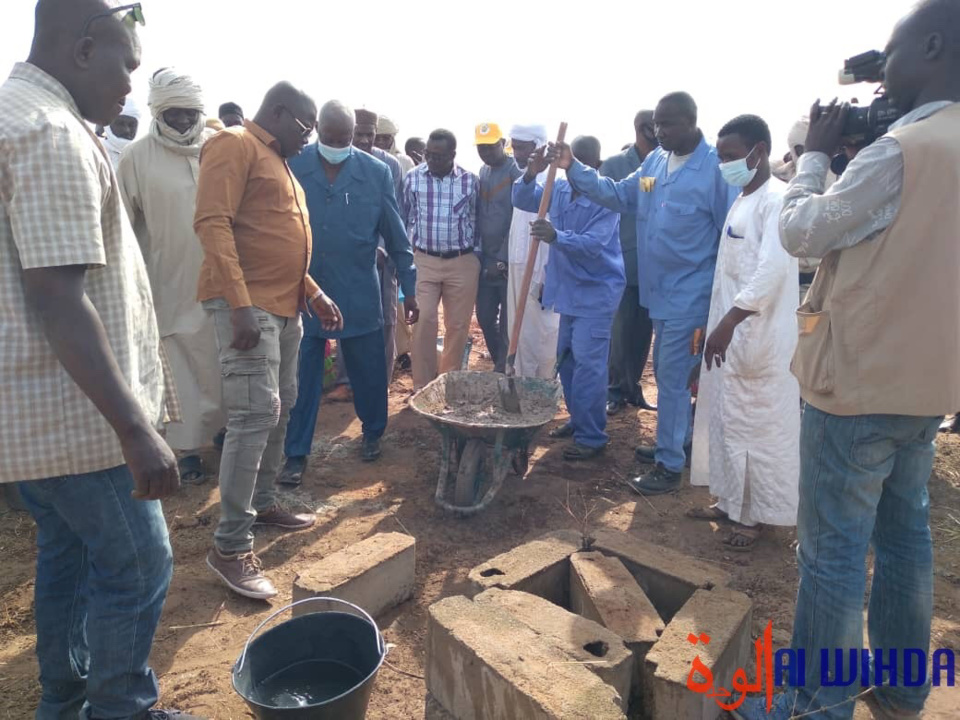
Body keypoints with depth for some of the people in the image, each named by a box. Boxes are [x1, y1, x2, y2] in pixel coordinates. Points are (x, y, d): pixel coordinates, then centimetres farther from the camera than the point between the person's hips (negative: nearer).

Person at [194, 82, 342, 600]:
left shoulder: (278, 162, 23)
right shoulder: (235, 146, -6)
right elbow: (213, 223, -17)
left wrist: (313, 293, 19)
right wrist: (240, 305, -25)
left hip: (284, 305, 10)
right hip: (247, 304, -10)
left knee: (280, 408, 13)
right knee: (255, 414, -14)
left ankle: (263, 504, 28)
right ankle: (230, 547, -6)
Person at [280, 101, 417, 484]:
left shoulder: (376, 172, -2)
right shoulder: (292, 168, -3)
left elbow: (395, 236, 3)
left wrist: (409, 288, 3)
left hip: (360, 294, 1)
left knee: (368, 371, 12)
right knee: (301, 376, 5)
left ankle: (372, 433, 35)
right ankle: (295, 453, 18)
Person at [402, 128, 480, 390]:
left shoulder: (471, 181, 0)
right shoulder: (412, 178, 0)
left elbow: (476, 220, 10)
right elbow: (404, 219, 8)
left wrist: (476, 256, 8)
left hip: (462, 263, 1)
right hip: (424, 261, 0)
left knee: (458, 325, 6)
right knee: (424, 321, -7)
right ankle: (422, 386, 4)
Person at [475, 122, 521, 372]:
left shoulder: (517, 173, -10)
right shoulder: (482, 172, 13)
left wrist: (502, 260, -16)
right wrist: (479, 254, 7)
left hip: (509, 262, -7)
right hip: (485, 260, 7)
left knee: (507, 323, 1)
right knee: (485, 318, 11)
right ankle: (501, 366, 28)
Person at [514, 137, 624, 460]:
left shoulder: (606, 199, -17)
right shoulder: (559, 189, 4)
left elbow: (593, 244, -29)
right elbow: (523, 201, 6)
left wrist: (556, 237, -46)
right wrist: (530, 174, -14)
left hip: (597, 290, -8)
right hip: (569, 287, 8)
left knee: (588, 363, -9)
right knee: (567, 358, 15)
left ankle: (592, 436, 1)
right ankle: (578, 419, 30)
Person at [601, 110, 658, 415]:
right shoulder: (614, 166, -2)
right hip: (623, 264, -3)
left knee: (644, 331, 10)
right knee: (621, 331, 2)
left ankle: (633, 387, 24)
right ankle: (616, 389, 16)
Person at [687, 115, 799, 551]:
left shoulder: (777, 199, -13)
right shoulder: (741, 201, 15)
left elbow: (773, 270, -25)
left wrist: (729, 322, -32)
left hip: (759, 338, -9)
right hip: (729, 331, 9)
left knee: (758, 426, 1)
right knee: (726, 421, 15)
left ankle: (756, 514, 14)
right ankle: (730, 501, 28)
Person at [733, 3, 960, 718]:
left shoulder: (899, 151, -19)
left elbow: (801, 232, -10)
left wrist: (816, 153, 3)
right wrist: (843, 152, 10)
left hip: (858, 380, -9)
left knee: (834, 548, 1)